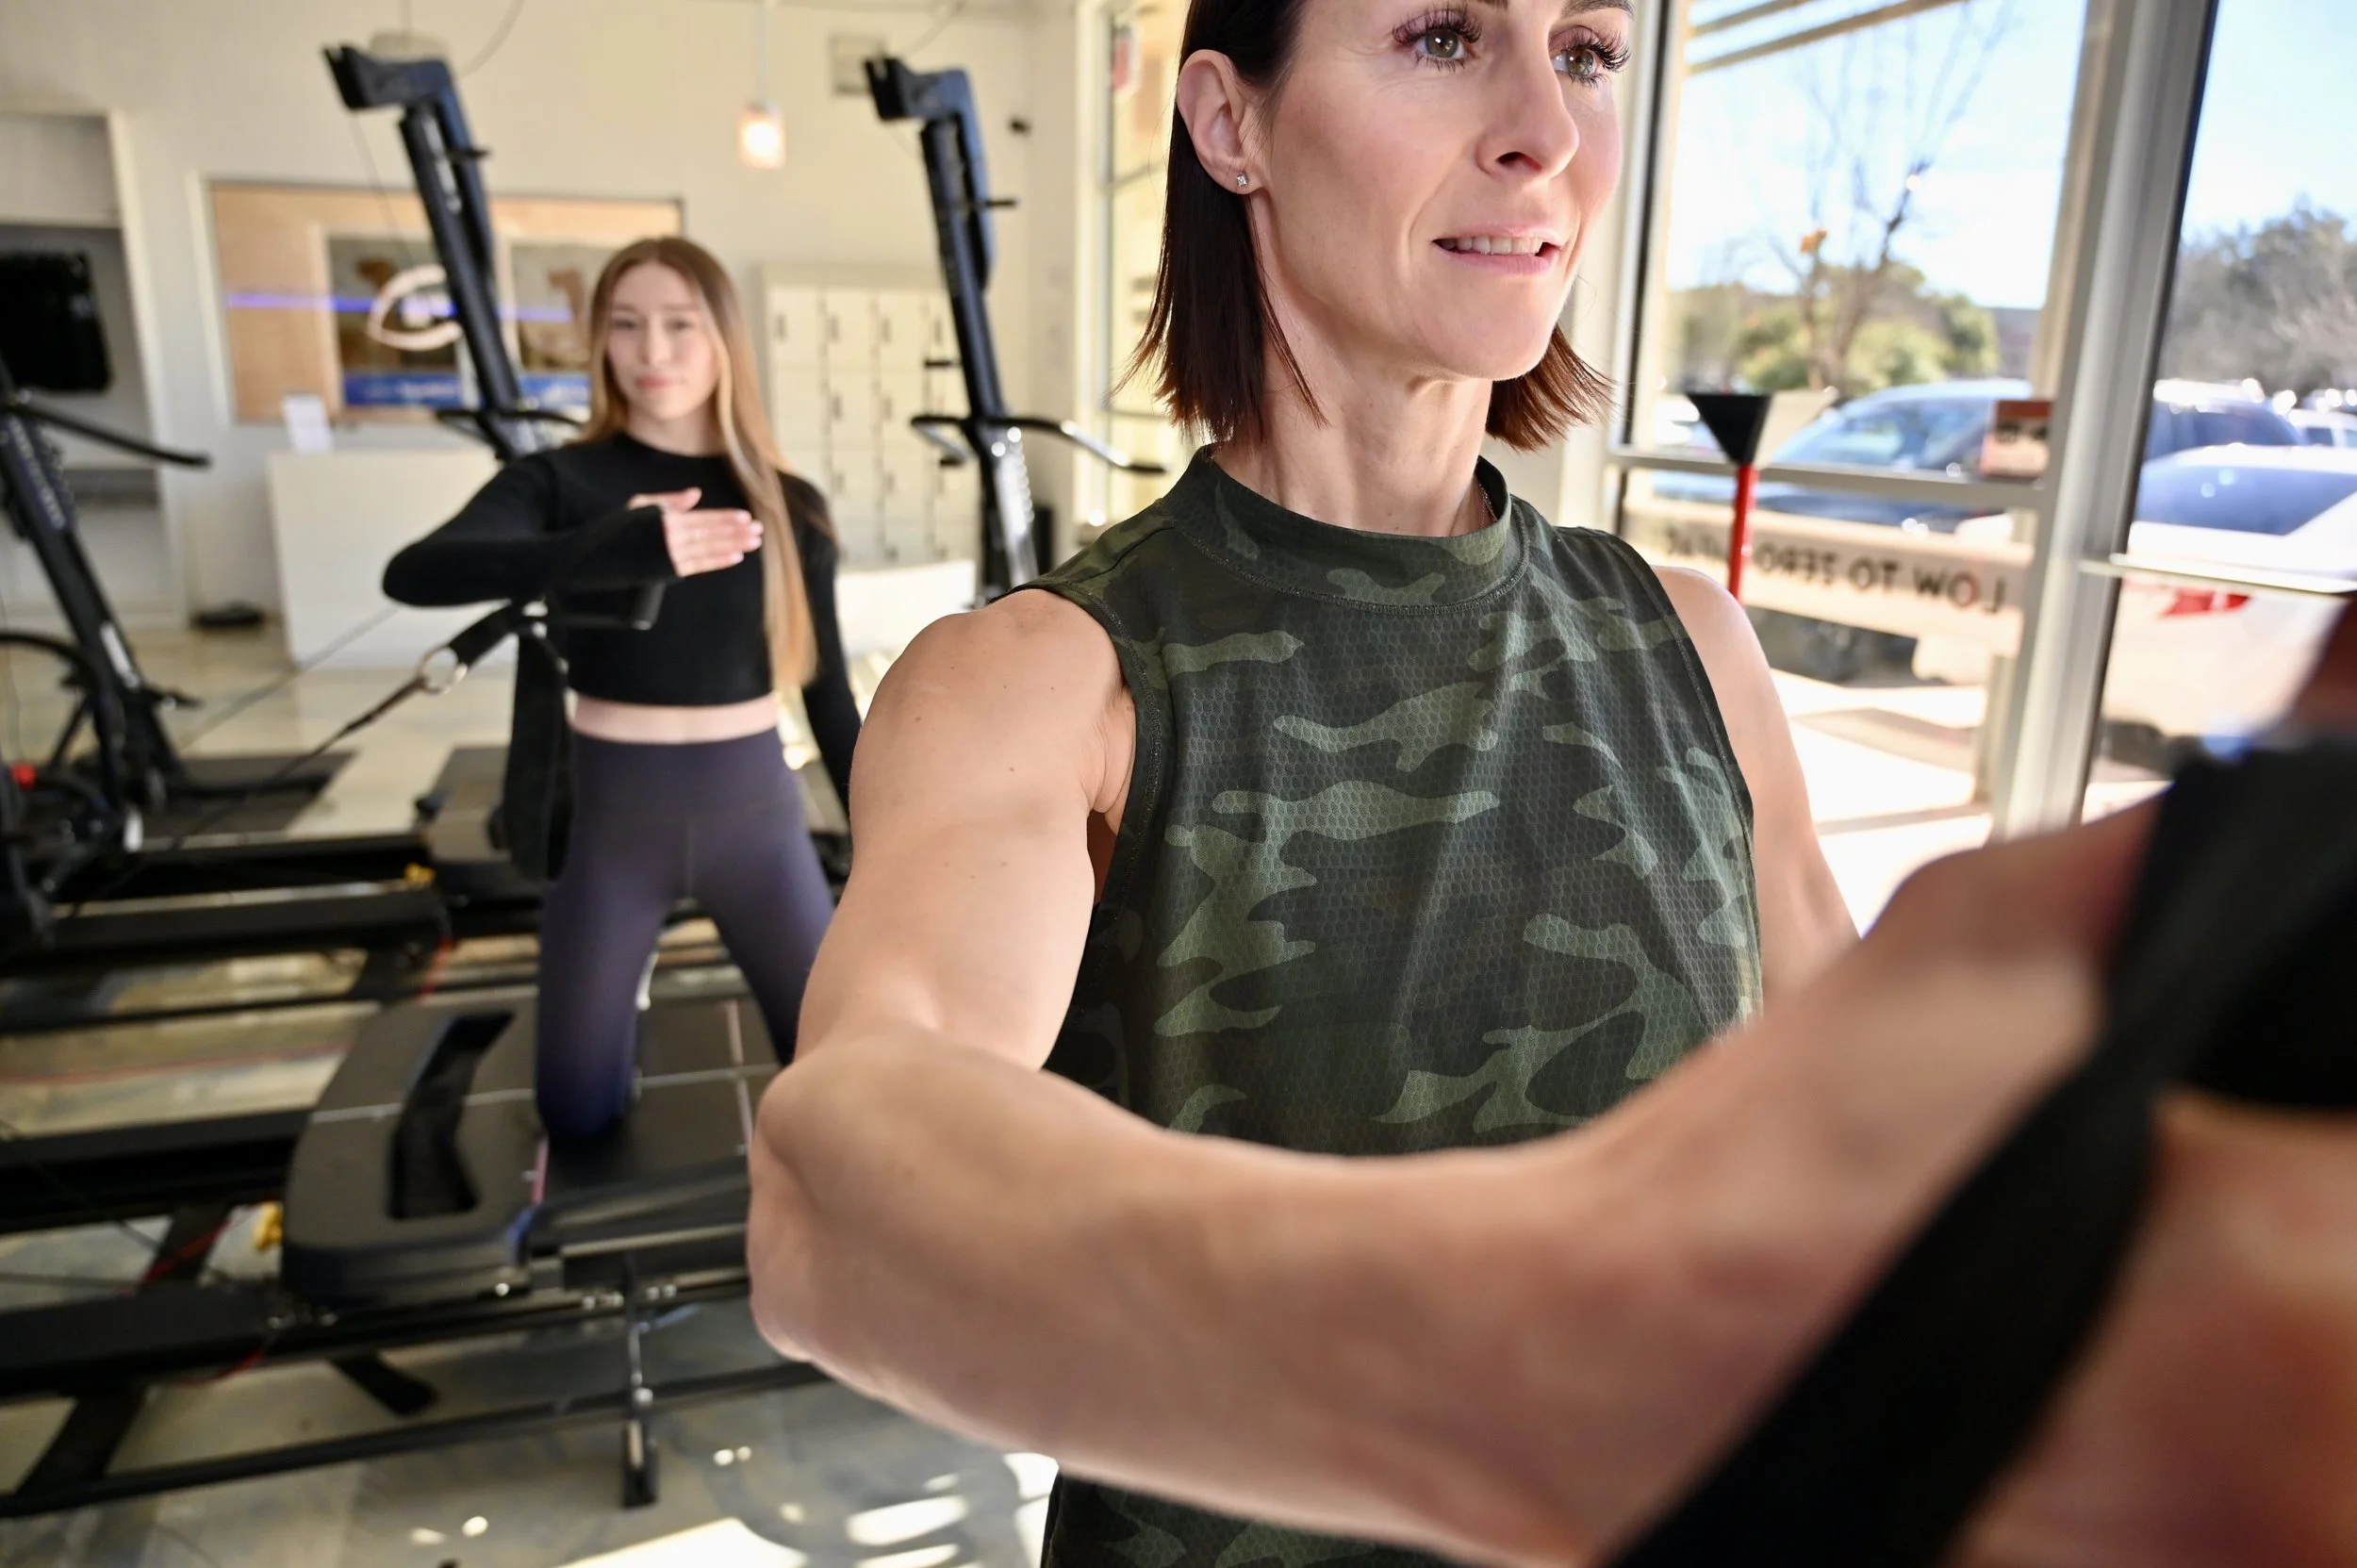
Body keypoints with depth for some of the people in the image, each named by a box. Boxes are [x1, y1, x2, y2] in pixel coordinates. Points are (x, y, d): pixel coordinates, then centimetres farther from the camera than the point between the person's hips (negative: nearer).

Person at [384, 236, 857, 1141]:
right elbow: (413, 574, -26)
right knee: (578, 1115, 10)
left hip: (753, 811, 1)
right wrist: (615, 548, -41)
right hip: (610, 816, 0)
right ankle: (623, 983, 41)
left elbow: (828, 696, 3)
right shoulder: (562, 481, -6)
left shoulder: (786, 506, -2)